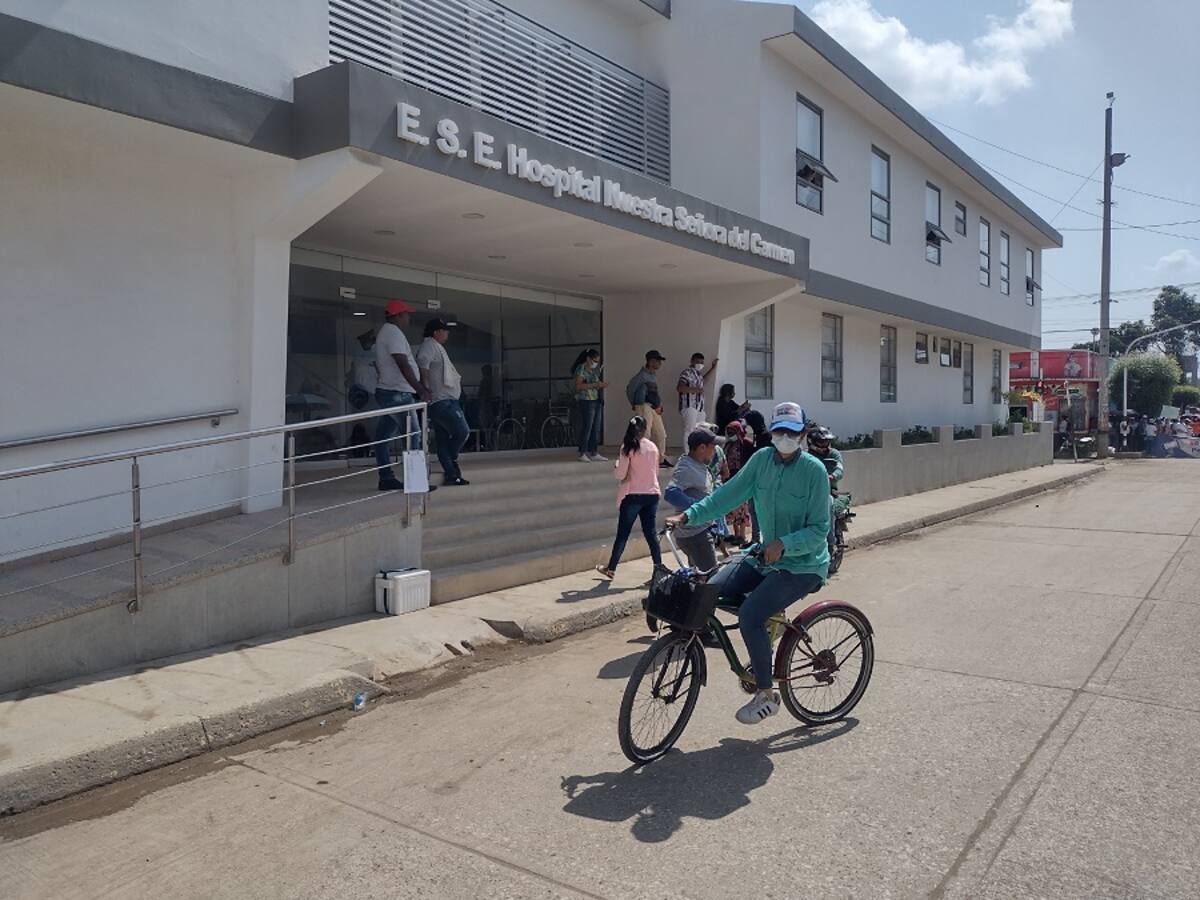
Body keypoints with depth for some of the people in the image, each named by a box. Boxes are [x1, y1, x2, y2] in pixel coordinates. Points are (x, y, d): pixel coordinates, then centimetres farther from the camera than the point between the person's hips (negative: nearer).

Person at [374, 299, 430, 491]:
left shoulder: (384, 332, 19)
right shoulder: (394, 333, -13)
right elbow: (403, 365, -22)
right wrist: (421, 390, -24)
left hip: (387, 392, 11)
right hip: (398, 394, -11)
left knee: (383, 437, 10)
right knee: (412, 437, -8)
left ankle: (386, 478, 15)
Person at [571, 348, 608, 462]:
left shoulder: (593, 370, 18)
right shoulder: (581, 368, -7)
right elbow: (578, 386, -17)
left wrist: (601, 385, 7)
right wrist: (594, 385, -20)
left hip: (596, 402, 8)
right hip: (585, 402, -8)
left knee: (596, 429, 7)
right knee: (586, 428, -8)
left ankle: (594, 453, 11)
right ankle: (582, 454, -2)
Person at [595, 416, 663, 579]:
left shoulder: (628, 448, -10)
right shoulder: (653, 447, 4)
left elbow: (620, 475, -11)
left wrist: (618, 463, 7)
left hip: (632, 495, -4)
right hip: (652, 494, 4)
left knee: (622, 534, 5)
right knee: (650, 533, 10)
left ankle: (611, 569, 16)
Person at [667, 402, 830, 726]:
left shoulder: (814, 470, -15)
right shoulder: (762, 459, 0)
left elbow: (819, 529, -15)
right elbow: (729, 493, -1)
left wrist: (784, 544, -30)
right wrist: (688, 516, -11)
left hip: (802, 565, -6)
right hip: (767, 557, 6)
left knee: (749, 615, -23)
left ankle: (766, 695, -3)